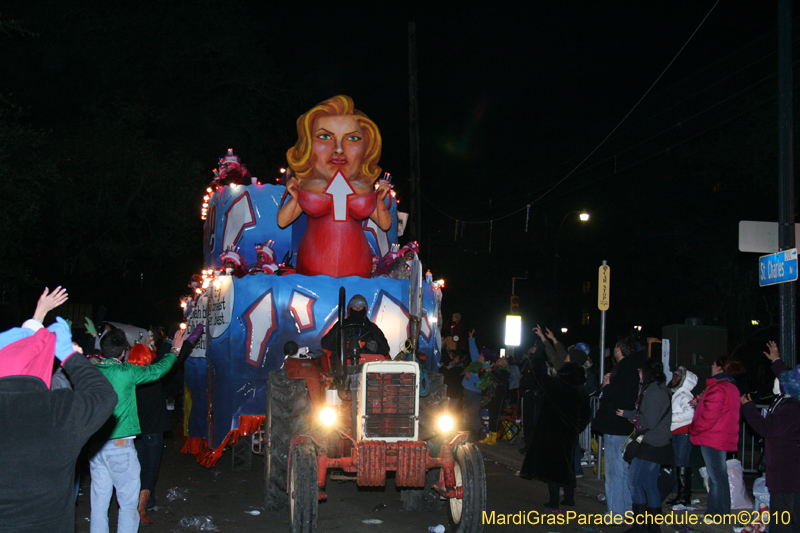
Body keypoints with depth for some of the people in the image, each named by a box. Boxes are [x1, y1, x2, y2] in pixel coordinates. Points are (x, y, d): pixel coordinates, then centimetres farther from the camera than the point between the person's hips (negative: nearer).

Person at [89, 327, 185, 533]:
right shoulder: (126, 372, -10)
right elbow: (157, 370, 4)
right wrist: (175, 350, 20)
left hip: (95, 446, 5)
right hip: (120, 447, -5)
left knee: (99, 503, 10)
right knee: (128, 503, 3)